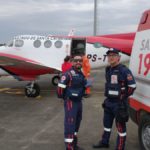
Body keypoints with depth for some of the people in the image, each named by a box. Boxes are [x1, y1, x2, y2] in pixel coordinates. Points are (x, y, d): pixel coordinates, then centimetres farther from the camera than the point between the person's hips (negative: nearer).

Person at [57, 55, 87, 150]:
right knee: (70, 124, -8)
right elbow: (60, 87, -19)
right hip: (70, 102, -9)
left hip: (79, 101, 9)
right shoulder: (68, 74, -17)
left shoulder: (81, 74, 11)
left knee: (77, 123, 18)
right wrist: (62, 97, -7)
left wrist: (86, 84, 8)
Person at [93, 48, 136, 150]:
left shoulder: (124, 70, -16)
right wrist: (108, 96, 14)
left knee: (121, 126, 2)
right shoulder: (108, 70, 9)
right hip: (109, 102, 8)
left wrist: (123, 97, -11)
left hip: (119, 103, -8)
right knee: (107, 123, 22)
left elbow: (132, 86, -17)